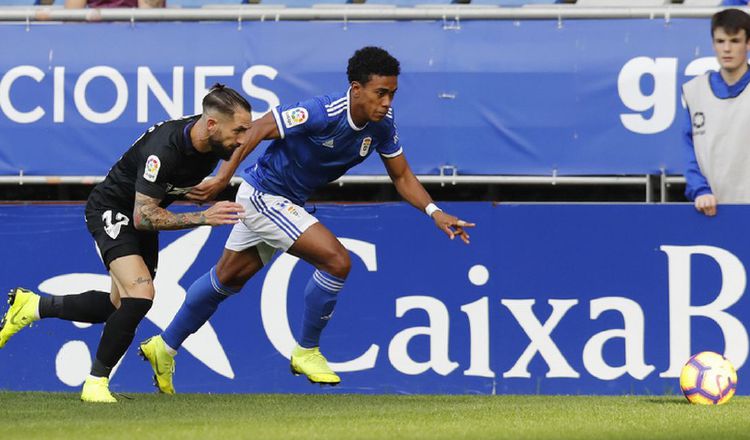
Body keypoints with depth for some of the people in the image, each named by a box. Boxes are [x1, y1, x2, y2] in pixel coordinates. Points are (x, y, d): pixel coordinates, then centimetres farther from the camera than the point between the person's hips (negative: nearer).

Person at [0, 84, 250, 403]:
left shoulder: (216, 142, -13)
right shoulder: (163, 148, -36)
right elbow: (143, 217, -34)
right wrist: (202, 218, -37)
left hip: (143, 216, 9)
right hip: (113, 211, -9)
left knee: (120, 306, 14)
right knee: (140, 293, -26)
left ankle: (32, 307, 32)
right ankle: (96, 382, -12)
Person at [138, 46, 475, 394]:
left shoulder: (382, 126, -9)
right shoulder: (322, 114, -31)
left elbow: (402, 176, 2)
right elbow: (257, 130, -27)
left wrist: (434, 212, -13)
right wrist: (223, 177, -31)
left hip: (286, 203, 8)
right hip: (263, 194, -8)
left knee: (227, 278, 22)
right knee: (337, 261, -19)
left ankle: (164, 347, 38)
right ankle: (306, 351, -1)